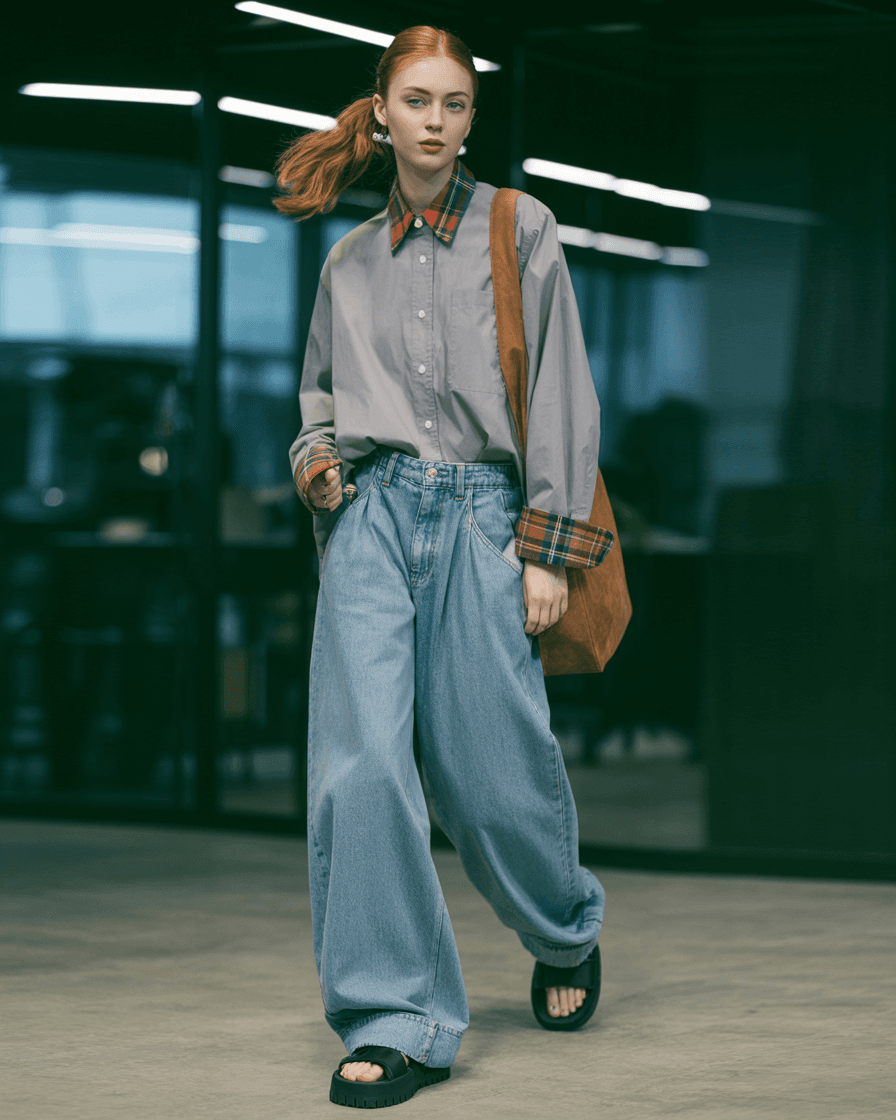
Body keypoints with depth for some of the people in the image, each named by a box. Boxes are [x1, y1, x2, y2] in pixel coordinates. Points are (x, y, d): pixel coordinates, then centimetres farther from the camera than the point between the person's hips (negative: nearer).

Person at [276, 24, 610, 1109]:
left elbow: (560, 391, 3)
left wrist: (548, 545, -5)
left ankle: (566, 934, 31)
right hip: (370, 513, 2)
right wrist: (316, 456, 6)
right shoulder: (351, 258, 16)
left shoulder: (519, 227, 7)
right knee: (361, 761, -12)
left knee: (493, 769, -1)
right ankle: (393, 1021, -6)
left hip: (479, 515, -2)